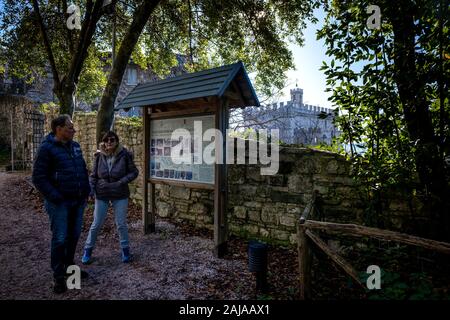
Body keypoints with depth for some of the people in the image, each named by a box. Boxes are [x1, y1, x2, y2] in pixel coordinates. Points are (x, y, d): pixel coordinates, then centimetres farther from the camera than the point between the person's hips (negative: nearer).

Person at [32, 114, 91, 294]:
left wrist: (86, 190, 10)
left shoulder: (75, 146, 9)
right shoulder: (47, 148, -10)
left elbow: (83, 170, 17)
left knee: (74, 235, 14)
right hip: (59, 203, -6)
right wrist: (54, 197, -17)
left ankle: (69, 267, 32)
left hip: (78, 201, 6)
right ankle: (58, 277, 17)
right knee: (60, 239, 1)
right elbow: (38, 177, -12)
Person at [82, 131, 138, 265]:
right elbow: (93, 175, 5)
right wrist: (91, 189, -8)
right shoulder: (99, 156, -5)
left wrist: (122, 182, -16)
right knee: (96, 224, 9)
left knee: (121, 224, 8)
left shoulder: (124, 155, -10)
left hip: (120, 195, -1)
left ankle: (125, 249, 26)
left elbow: (134, 172, -3)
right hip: (101, 195, 1)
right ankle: (88, 250, 29)